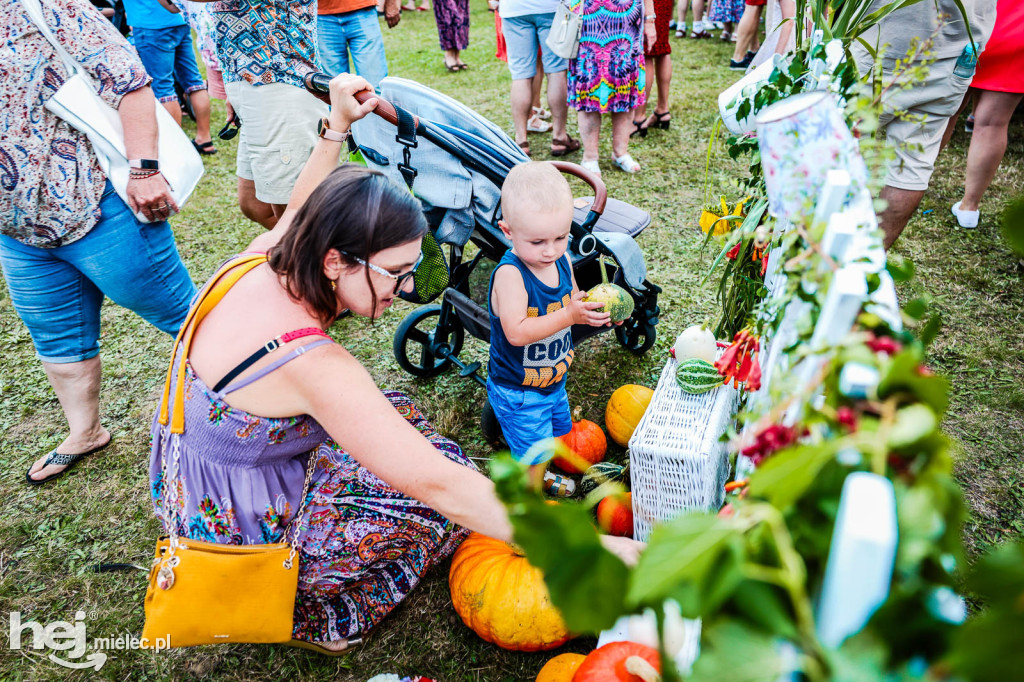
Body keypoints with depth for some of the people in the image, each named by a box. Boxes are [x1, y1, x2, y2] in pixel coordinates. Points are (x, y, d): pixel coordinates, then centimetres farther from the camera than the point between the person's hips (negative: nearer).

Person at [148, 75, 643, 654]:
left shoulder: (263, 259, -12)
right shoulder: (311, 363, -36)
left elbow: (303, 210, 15)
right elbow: (439, 485, -37)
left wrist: (338, 125, 14)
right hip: (235, 530, -8)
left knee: (400, 418, 12)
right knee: (438, 483, -7)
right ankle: (319, 614, 8)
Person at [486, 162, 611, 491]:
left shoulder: (562, 261, -7)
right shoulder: (510, 274, -30)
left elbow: (573, 300, 9)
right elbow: (517, 332, -37)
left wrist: (596, 311, -13)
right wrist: (569, 316, -40)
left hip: (554, 380, 8)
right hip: (518, 391, -8)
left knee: (554, 434, 29)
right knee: (532, 455, 4)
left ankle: (538, 476, 56)